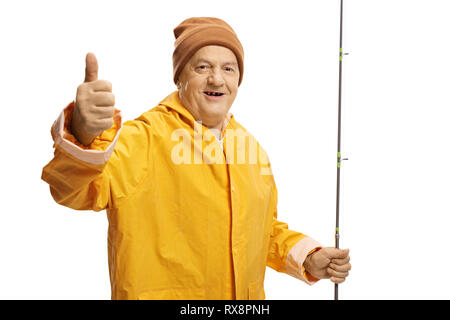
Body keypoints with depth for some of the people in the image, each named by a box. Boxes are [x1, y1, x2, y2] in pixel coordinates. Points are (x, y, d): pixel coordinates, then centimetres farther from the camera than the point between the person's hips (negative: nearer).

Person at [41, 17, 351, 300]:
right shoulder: (143, 138, -14)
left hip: (246, 296, 5)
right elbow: (77, 188, -32)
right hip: (160, 291, -5)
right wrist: (84, 135, -52)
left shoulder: (251, 147, 6)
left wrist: (308, 259, 0)